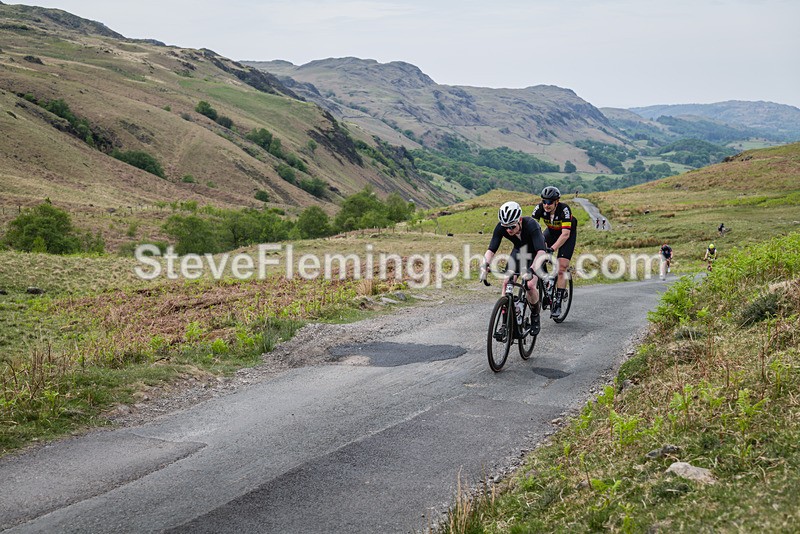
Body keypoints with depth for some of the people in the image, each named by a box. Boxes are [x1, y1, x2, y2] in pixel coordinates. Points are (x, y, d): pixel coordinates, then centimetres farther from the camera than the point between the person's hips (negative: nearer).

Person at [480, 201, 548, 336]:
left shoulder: (531, 225, -38)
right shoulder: (501, 228, -27)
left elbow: (541, 251, -47)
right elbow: (491, 249, -28)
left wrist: (531, 269, -61)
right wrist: (485, 266, -46)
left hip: (535, 253, -4)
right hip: (519, 251, 4)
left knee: (530, 286, -21)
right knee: (507, 282, -15)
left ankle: (536, 316, 7)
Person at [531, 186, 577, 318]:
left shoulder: (564, 209, -36)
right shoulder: (540, 208, -25)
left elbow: (565, 234, -41)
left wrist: (552, 249, -52)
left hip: (568, 234, -4)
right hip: (552, 231, 4)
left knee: (561, 269, -15)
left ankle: (557, 304, -9)